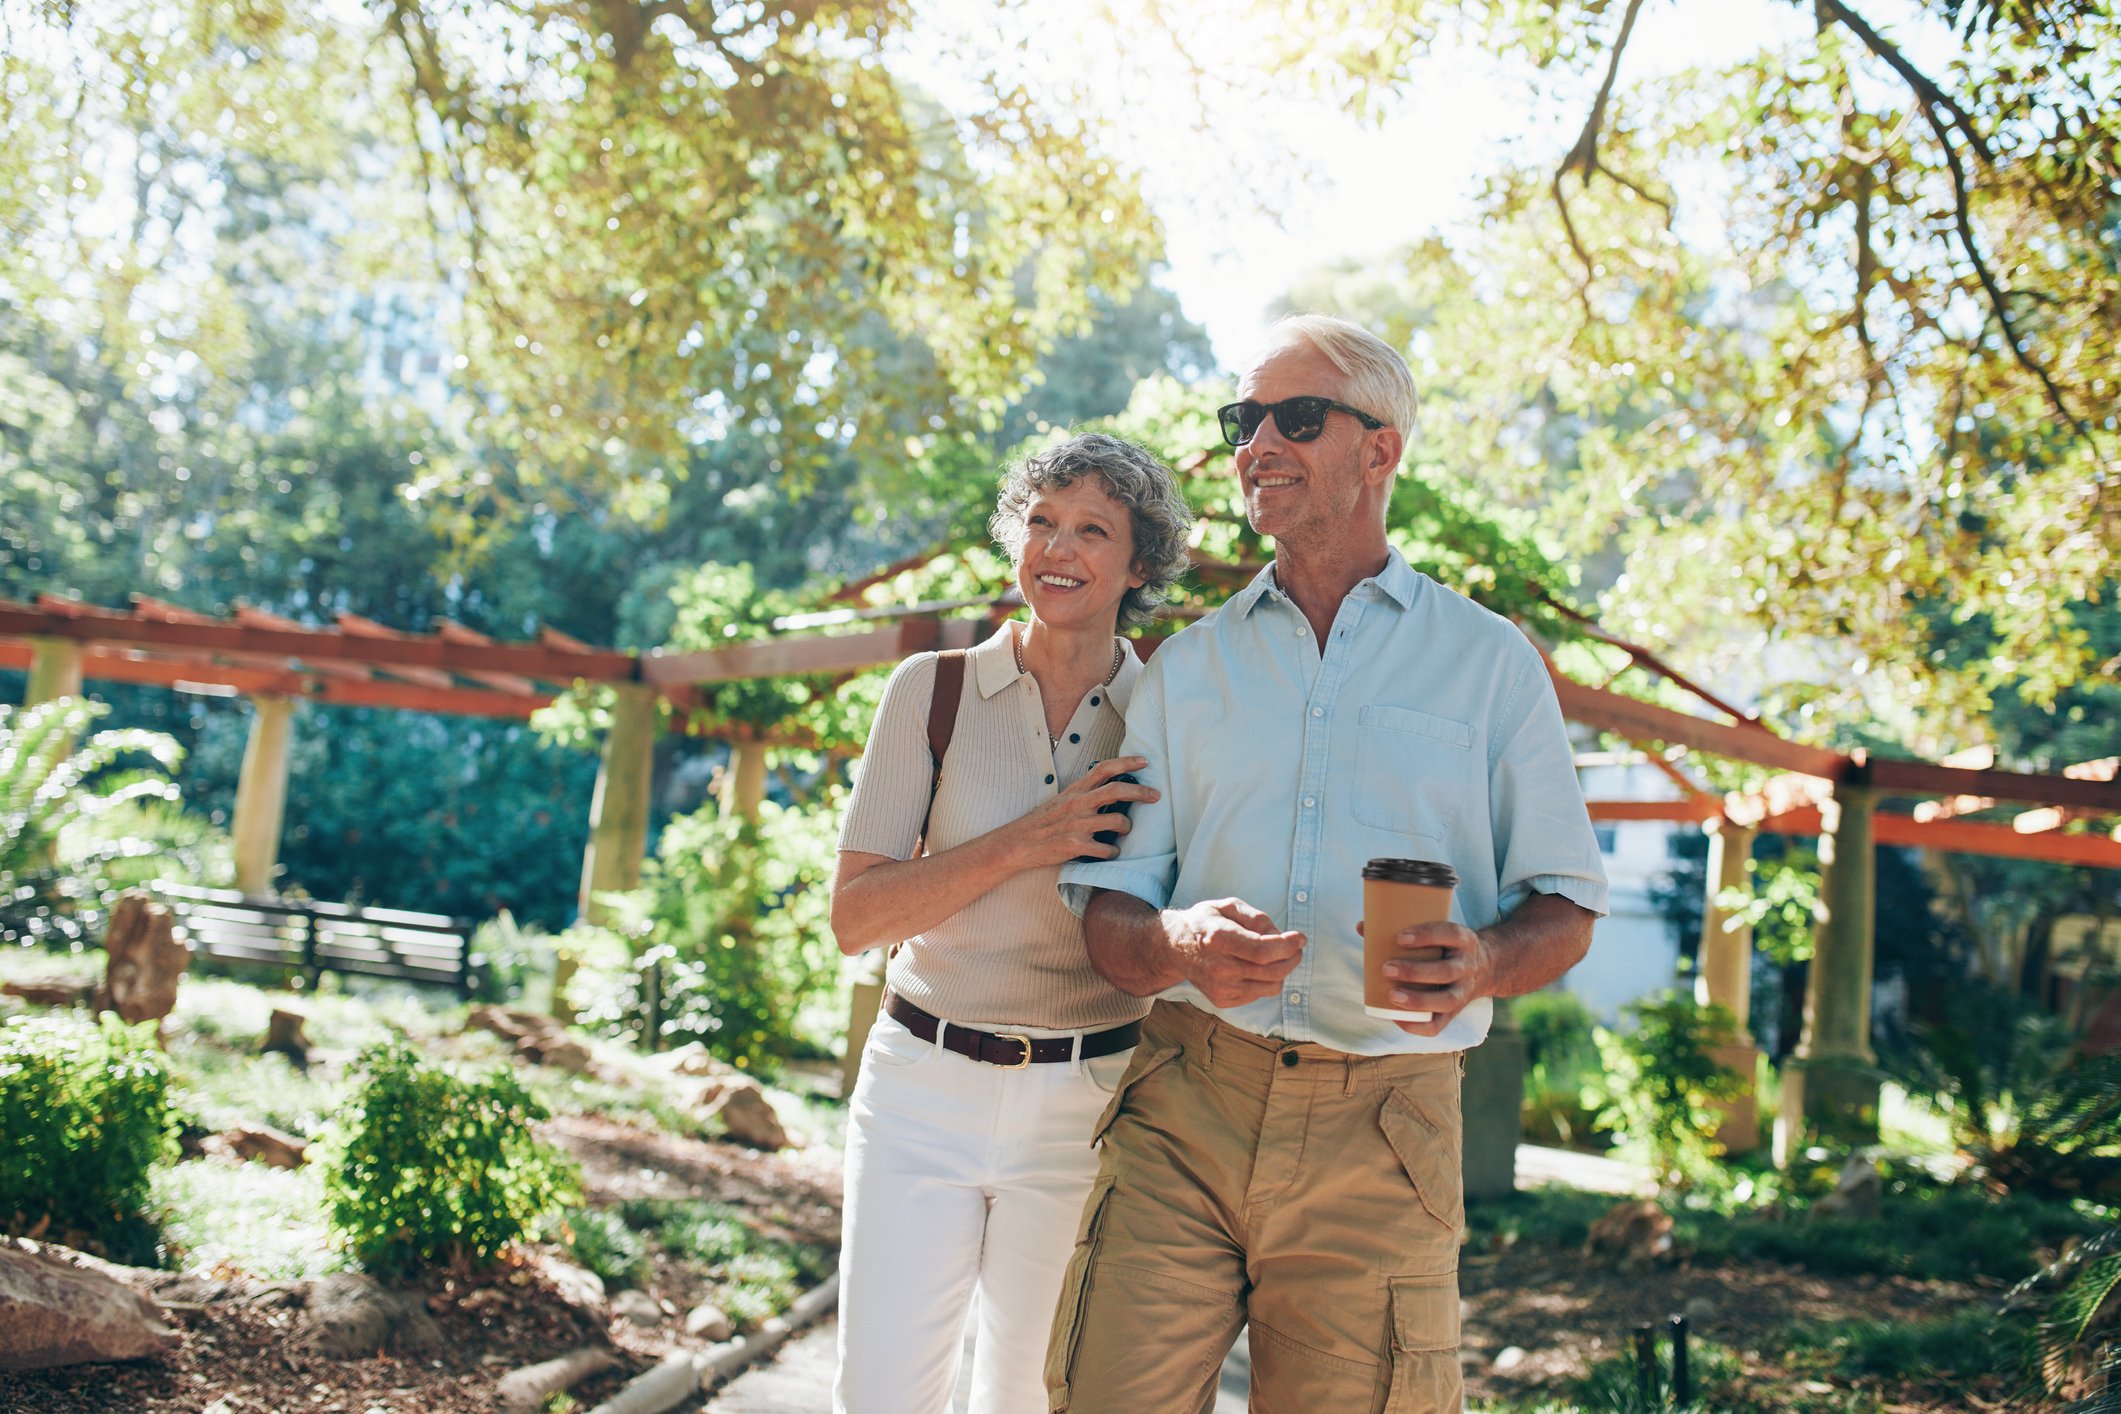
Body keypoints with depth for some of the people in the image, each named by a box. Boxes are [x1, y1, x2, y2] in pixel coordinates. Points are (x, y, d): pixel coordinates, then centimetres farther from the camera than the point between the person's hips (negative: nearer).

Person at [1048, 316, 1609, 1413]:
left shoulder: (1490, 661, 9)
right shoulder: (1188, 667, 14)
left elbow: (1565, 908, 9)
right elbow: (1103, 913, 10)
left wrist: (1485, 962, -15)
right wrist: (1181, 945, -14)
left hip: (1380, 1136, -1)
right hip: (1182, 1114, 1)